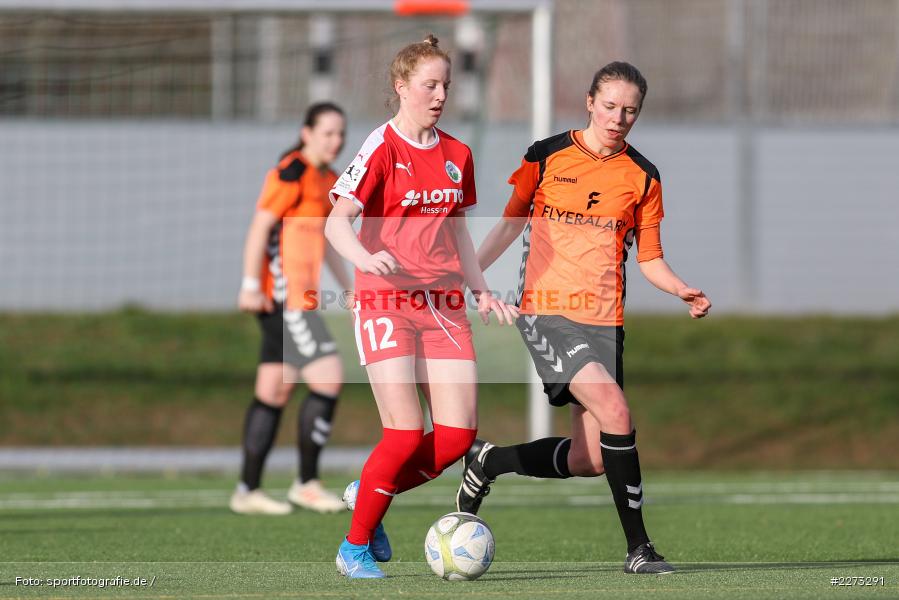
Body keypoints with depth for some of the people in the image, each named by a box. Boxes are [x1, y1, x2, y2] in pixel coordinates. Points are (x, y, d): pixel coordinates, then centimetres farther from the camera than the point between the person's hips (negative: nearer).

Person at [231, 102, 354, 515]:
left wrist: (348, 288, 24)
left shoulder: (328, 180, 17)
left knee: (275, 392, 10)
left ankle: (247, 490, 13)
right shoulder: (291, 173, -12)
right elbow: (260, 226, -16)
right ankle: (307, 484, -5)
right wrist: (251, 284, -20)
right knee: (328, 378, -13)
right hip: (285, 295, -10)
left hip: (300, 298, 10)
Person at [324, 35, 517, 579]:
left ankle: (372, 495, 19)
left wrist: (481, 291, 15)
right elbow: (337, 221, -14)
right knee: (406, 434, -15)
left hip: (444, 305, 6)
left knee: (459, 434, -5)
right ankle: (355, 547, 2)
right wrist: (365, 258, -33)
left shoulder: (457, 155, 13)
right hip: (386, 302, -6)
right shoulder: (382, 148, -7)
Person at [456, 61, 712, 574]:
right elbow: (510, 224, 11)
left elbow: (650, 258, 12)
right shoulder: (547, 156, 1)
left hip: (604, 320, 4)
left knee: (590, 459, -1)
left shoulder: (642, 177, 8)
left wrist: (684, 291, -7)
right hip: (545, 310, -4)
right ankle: (639, 546, -16)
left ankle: (487, 462, 26)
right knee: (614, 411, -24)